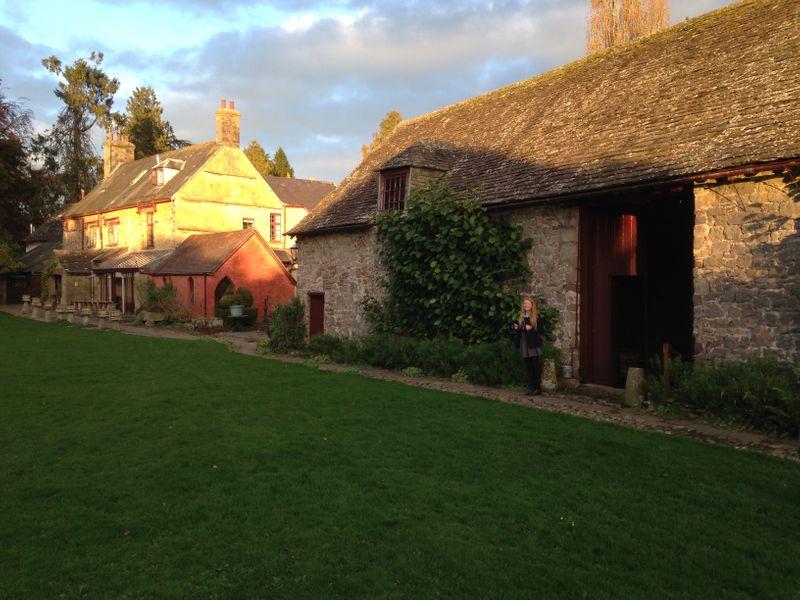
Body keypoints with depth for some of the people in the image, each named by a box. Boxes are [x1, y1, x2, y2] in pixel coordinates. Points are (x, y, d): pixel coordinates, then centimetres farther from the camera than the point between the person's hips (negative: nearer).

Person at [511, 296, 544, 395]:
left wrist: (531, 328, -19)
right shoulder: (521, 317, 12)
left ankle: (538, 388, 4)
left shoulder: (536, 317, -2)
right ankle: (531, 388, 13)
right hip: (524, 347, 5)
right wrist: (515, 327, 0)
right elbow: (517, 331, 21)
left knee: (536, 367, -2)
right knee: (529, 368, 8)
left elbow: (542, 330, -7)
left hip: (534, 346, -5)